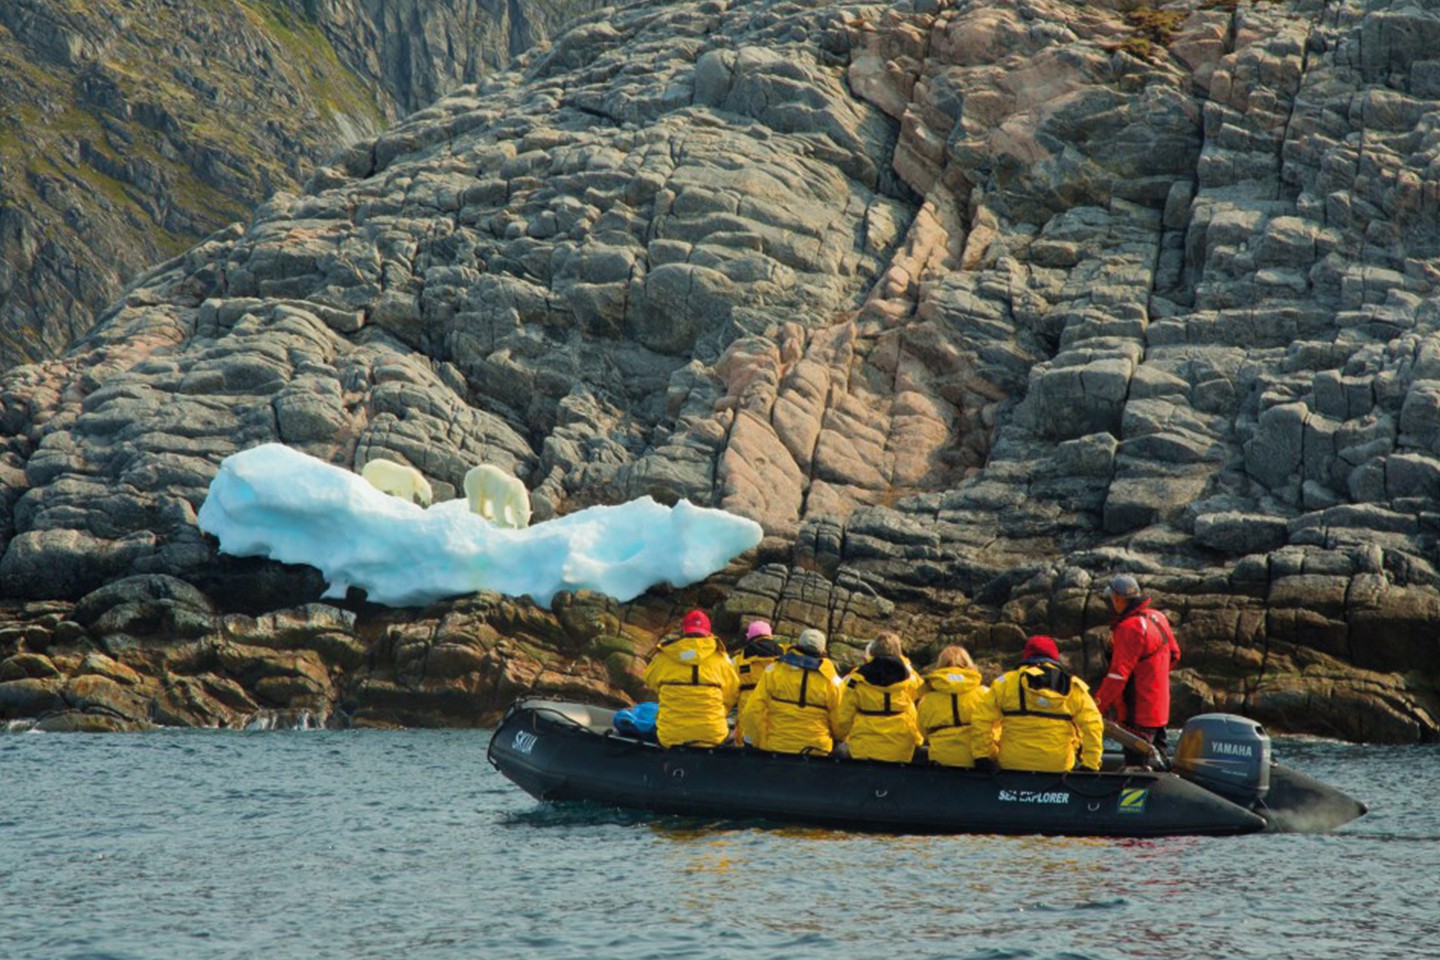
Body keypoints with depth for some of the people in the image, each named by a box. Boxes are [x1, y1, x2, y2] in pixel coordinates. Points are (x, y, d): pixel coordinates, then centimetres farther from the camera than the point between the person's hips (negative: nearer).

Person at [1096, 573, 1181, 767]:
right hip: (1159, 709, 10)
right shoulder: (1157, 618, 6)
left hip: (1138, 713, -10)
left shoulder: (1129, 629, -23)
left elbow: (1118, 675, -25)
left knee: (1137, 764, -6)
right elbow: (1174, 655, 18)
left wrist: (1097, 706, -22)